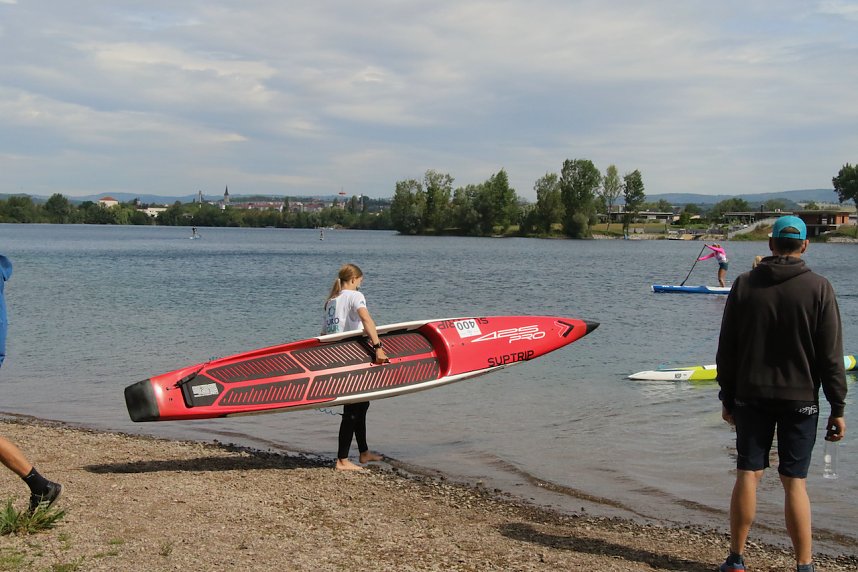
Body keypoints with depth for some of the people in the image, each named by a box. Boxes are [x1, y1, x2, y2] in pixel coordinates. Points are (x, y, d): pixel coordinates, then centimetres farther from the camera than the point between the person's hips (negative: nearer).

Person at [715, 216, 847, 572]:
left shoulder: (744, 285, 1)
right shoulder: (818, 288, -5)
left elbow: (726, 350, 4)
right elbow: (831, 356, -6)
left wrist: (727, 398, 12)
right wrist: (837, 408, 0)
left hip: (751, 397, 1)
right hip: (800, 399, -1)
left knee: (747, 475, 6)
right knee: (795, 482, 2)